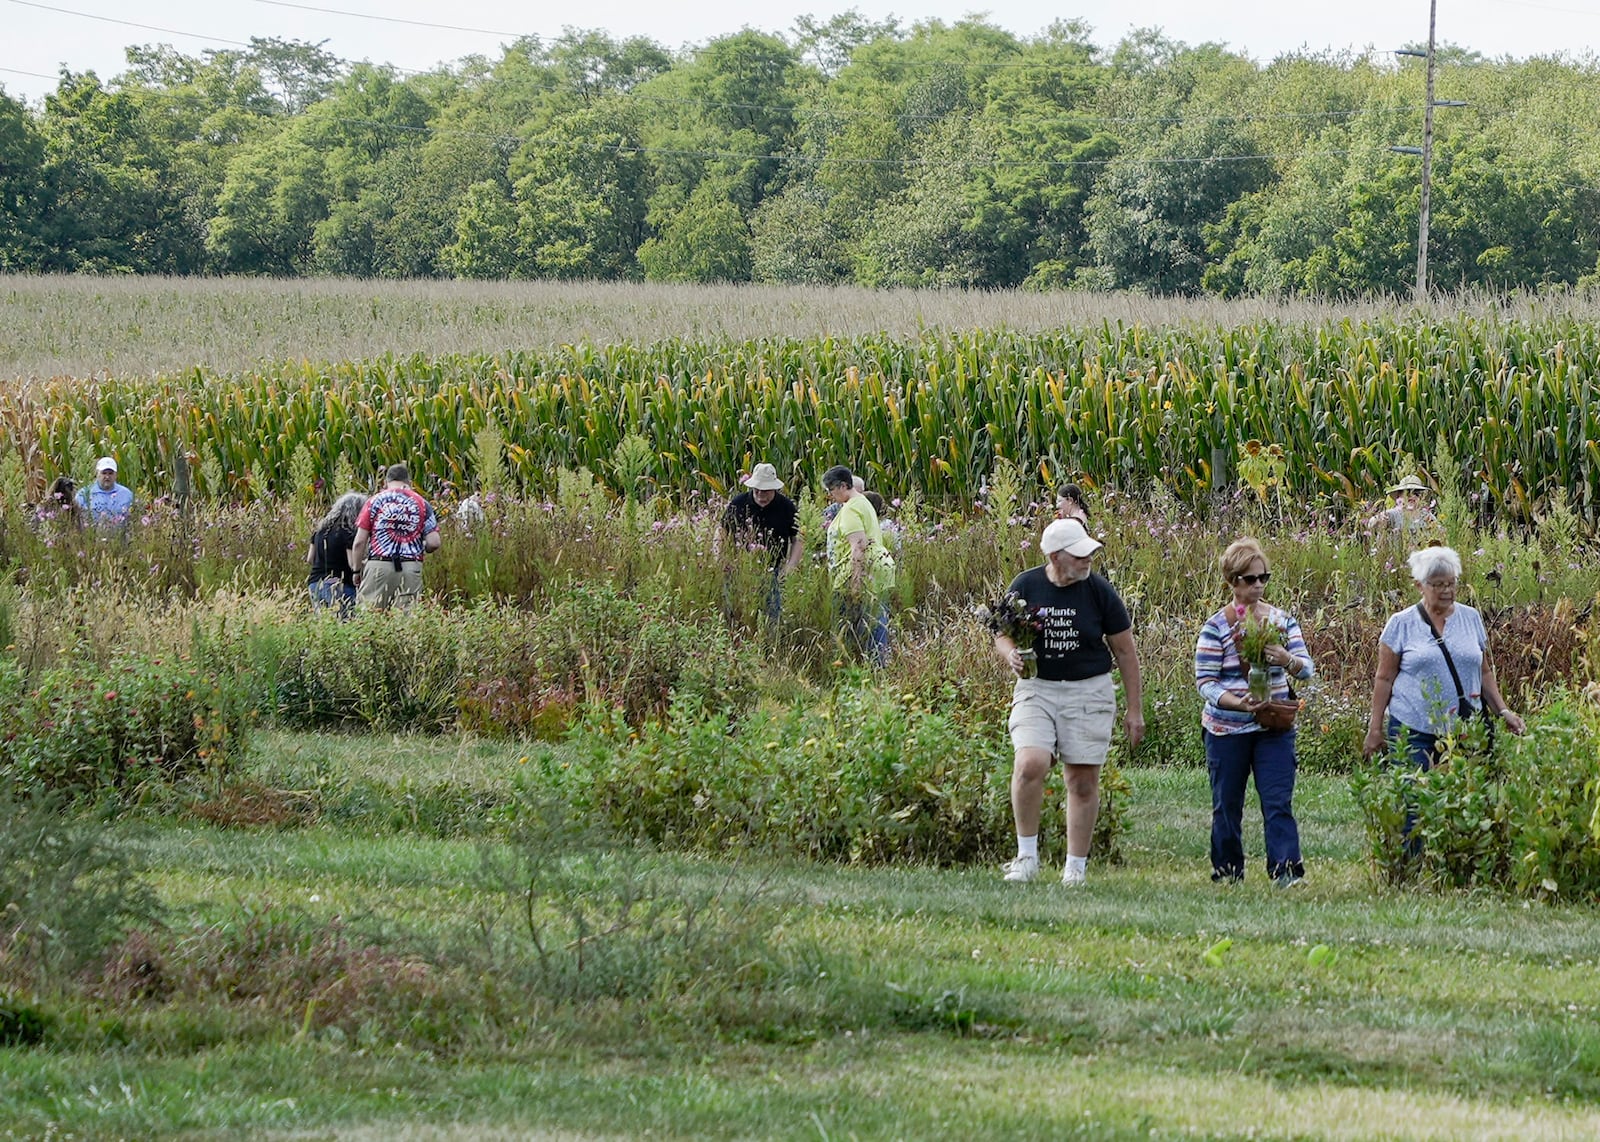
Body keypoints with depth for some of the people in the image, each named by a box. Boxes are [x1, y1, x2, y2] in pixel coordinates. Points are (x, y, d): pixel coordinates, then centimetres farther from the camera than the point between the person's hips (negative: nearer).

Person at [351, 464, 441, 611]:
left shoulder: (375, 501, 6)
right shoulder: (422, 504, 8)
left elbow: (359, 542, 1)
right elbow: (434, 543, 2)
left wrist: (357, 570, 11)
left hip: (379, 566, -1)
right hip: (411, 569, 1)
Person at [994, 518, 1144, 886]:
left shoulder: (1098, 591, -4)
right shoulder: (1025, 587, -2)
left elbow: (1125, 652, 5)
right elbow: (1002, 634, 11)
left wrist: (1135, 710, 5)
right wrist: (1010, 653, -14)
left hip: (1089, 692, 0)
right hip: (1036, 689, 0)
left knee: (1083, 780, 1)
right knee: (1030, 765, -21)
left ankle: (1076, 867, 13)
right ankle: (1026, 855, -6)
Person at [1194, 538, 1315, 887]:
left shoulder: (1282, 620, 4)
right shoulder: (1217, 627, -5)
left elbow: (1307, 669, 1)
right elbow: (1204, 681, -9)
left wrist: (1288, 660, -22)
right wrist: (1237, 703, -25)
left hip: (1274, 728, 1)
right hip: (1226, 730, -1)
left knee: (1278, 802, -10)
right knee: (1227, 805, 6)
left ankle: (1287, 870, -15)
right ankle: (1227, 872, 18)